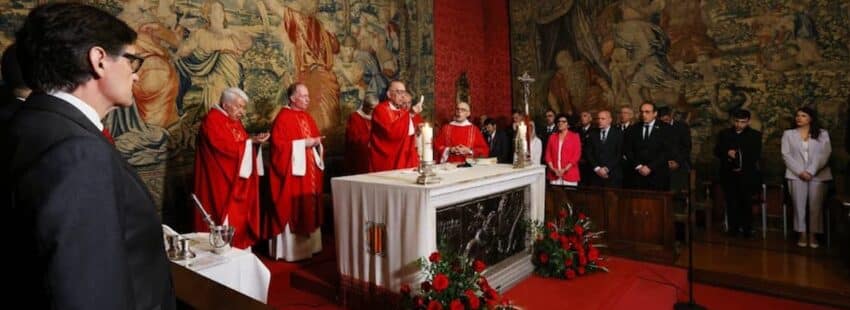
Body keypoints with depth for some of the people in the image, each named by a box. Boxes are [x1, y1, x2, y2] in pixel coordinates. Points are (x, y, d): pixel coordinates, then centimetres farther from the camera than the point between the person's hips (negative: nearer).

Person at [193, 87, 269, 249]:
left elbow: (242, 145, 15)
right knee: (225, 221, -3)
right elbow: (226, 147, -23)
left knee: (239, 216, 11)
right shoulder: (212, 120, -14)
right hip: (221, 184, -9)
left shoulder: (235, 121, 14)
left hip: (238, 182, 9)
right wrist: (251, 140, -18)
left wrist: (255, 140, -4)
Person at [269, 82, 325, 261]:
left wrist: (316, 143, -2)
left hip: (310, 171, 8)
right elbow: (278, 145, -18)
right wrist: (303, 143, -19)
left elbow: (315, 140, 20)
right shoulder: (283, 118, -10)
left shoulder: (308, 118, 14)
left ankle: (307, 245, 22)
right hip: (293, 173, -8)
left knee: (309, 208, 12)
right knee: (293, 210, -5)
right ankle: (291, 249, 4)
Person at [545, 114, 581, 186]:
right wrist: (553, 169, -6)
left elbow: (577, 155, -4)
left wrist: (565, 170, -11)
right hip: (554, 175, 3)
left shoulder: (575, 136, 2)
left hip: (570, 175, -3)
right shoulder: (552, 137, 11)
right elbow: (548, 154, 9)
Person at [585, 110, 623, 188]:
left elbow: (619, 154, -4)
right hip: (595, 175, 2)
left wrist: (607, 168, -10)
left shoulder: (618, 133, 3)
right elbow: (588, 153, 5)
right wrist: (597, 168, -6)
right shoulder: (593, 133, 10)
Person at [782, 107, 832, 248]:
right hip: (796, 175, 0)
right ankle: (802, 235, 2)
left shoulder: (823, 134, 10)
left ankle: (813, 235, 4)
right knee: (799, 205, -4)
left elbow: (825, 154, -1)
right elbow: (786, 155, 2)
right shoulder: (788, 134, 10)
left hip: (818, 175, 0)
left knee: (816, 205, -3)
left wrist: (811, 171, -12)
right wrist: (800, 172, -10)